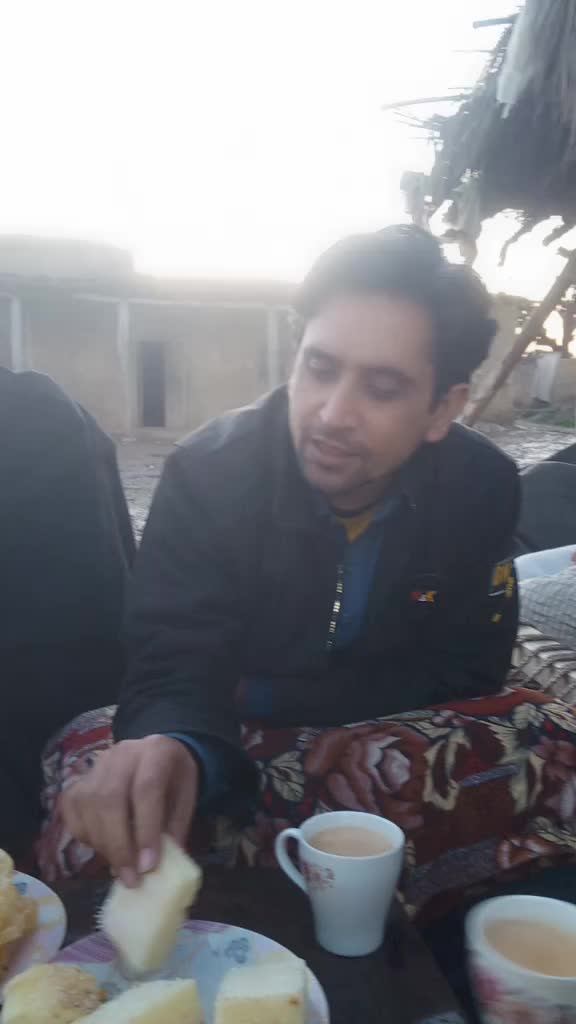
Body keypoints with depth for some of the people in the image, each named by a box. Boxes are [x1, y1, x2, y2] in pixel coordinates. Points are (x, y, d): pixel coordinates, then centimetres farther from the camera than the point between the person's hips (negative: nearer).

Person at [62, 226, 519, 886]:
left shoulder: (482, 487, -13)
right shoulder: (207, 472, -20)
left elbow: (463, 674, -9)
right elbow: (176, 674, -23)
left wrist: (258, 694, -17)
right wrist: (179, 750, -49)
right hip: (243, 760, -1)